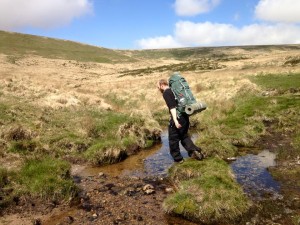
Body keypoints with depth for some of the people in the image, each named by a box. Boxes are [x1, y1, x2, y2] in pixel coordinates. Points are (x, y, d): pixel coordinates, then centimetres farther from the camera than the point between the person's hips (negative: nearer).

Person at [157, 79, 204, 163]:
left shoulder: (165, 93, -9)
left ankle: (177, 158, 18)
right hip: (185, 116, 9)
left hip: (177, 117, -8)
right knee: (184, 136, 23)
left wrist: (175, 120, -25)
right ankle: (194, 151, 10)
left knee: (173, 139, 8)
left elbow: (172, 106, -20)